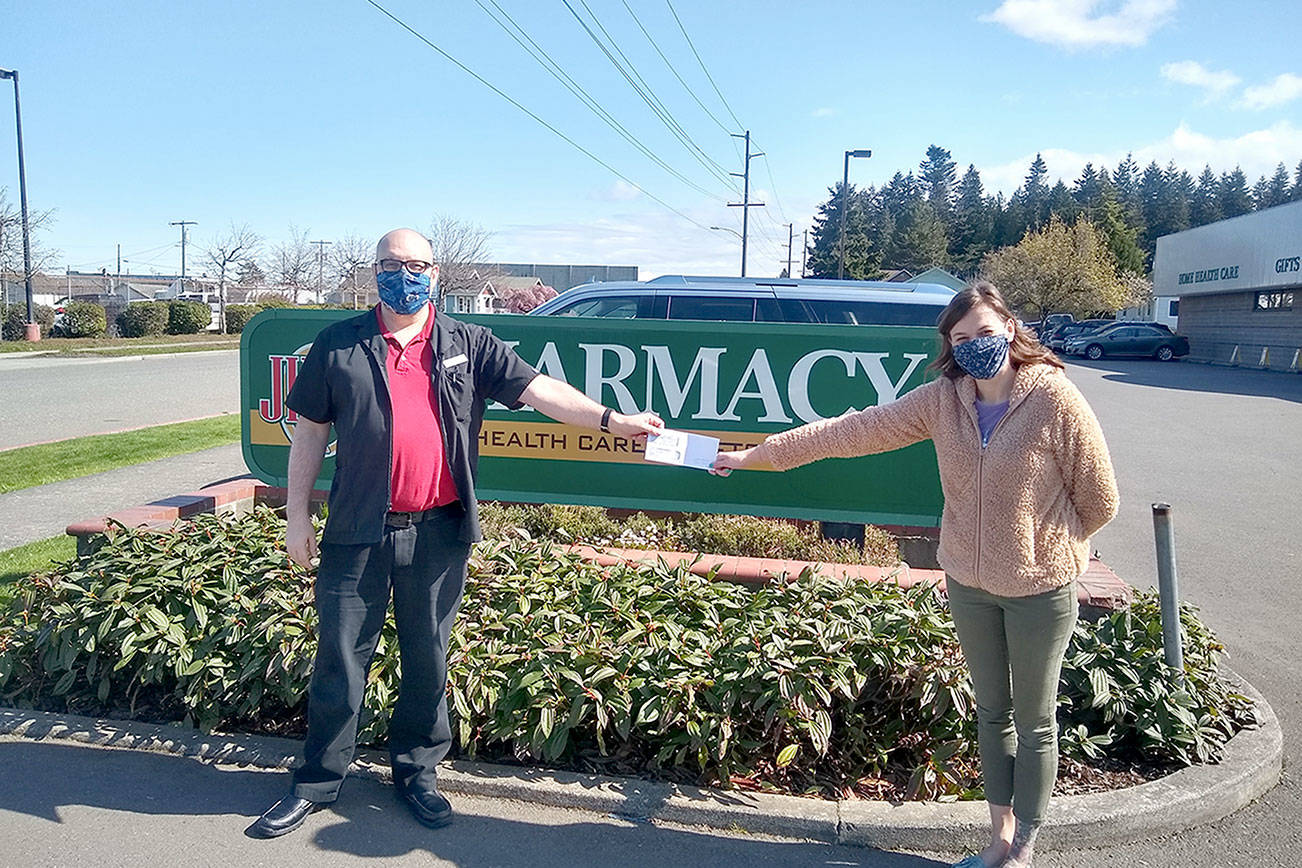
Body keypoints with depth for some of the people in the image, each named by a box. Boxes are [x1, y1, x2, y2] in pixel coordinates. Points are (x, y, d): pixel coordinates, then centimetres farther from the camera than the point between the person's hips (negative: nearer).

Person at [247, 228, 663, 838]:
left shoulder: (468, 345, 5)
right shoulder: (339, 345, 5)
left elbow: (539, 391, -3)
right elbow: (310, 431, 8)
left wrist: (609, 420, -15)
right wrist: (297, 514, 5)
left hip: (437, 535, 1)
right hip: (358, 534, 0)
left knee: (428, 660, 12)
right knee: (341, 658, 8)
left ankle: (417, 772, 30)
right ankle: (317, 782, 26)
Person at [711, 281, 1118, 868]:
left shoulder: (1054, 398, -18)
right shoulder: (942, 400, -6)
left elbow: (1098, 500, -7)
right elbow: (853, 431, -6)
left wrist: (1046, 546, 7)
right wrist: (754, 454, -6)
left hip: (1039, 589, -4)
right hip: (968, 583, 4)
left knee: (1034, 723, 13)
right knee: (992, 713, 18)